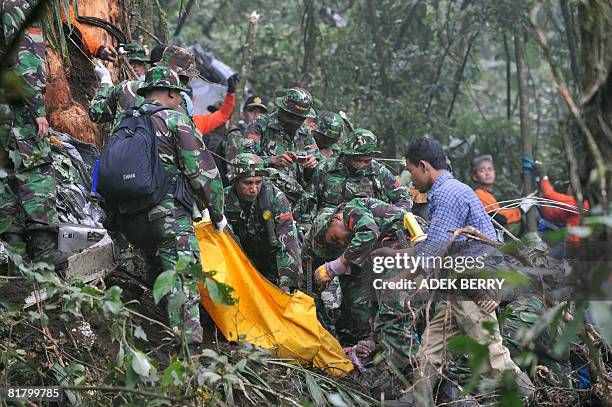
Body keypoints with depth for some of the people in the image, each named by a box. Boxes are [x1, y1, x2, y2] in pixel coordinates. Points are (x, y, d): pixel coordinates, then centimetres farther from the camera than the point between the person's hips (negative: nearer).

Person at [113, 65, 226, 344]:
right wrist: (217, 213, 5)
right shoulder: (175, 120, -1)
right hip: (168, 214, -7)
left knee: (157, 278, 18)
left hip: (130, 219, 7)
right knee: (184, 281, -7)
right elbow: (202, 171, -5)